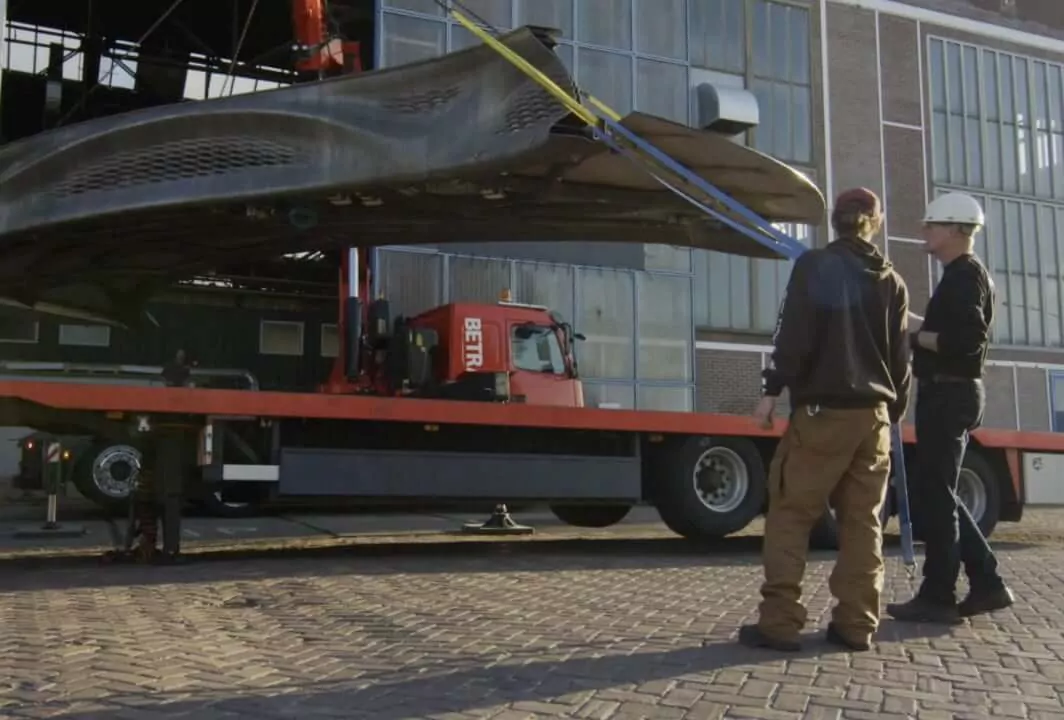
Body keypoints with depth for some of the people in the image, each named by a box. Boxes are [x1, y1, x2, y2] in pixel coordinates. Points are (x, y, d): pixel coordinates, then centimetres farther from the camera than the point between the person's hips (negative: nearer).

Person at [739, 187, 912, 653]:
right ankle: (856, 624, 9)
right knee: (862, 522, 9)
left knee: (789, 514, -1)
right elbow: (900, 357, 13)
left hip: (822, 409, -5)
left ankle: (779, 623, -5)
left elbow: (795, 334, -12)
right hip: (874, 413, 5)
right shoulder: (892, 281, 12)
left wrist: (773, 390, -9)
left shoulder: (814, 266, -3)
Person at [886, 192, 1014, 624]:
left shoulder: (964, 276, -12)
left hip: (949, 395, -10)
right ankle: (986, 584, 17)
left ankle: (938, 598, 1)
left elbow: (968, 338, -24)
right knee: (936, 493, 14)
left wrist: (916, 335, -14)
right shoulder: (965, 274, 20)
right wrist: (922, 334, 7)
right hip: (951, 394, 10)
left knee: (932, 495, -5)